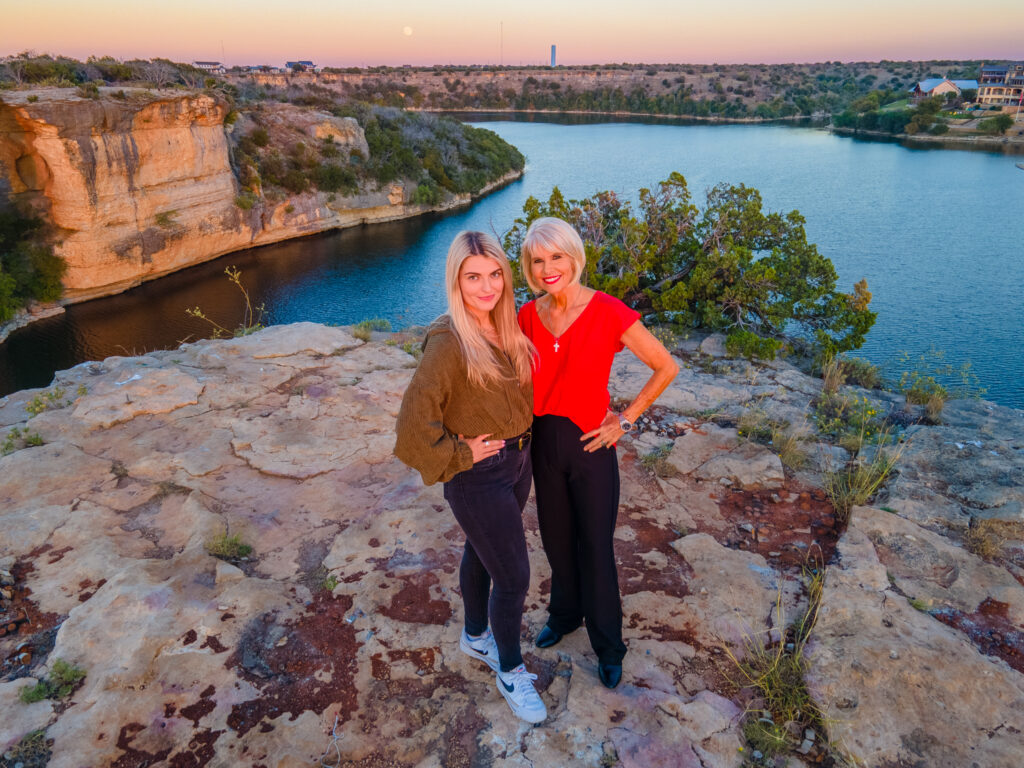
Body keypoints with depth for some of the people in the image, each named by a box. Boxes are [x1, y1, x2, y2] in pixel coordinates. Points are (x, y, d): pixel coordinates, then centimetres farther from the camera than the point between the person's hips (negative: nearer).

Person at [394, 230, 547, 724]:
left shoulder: (505, 327, -2)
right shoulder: (449, 342, -26)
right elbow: (414, 421, -28)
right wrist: (458, 456, -17)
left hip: (518, 459, 7)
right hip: (480, 475, -7)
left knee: (481, 552, 25)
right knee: (513, 576, 3)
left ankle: (476, 637, 49)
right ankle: (510, 672, 28)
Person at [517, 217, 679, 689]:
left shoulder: (608, 313, -17)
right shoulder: (528, 316, -3)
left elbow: (666, 368, -9)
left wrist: (624, 420, -9)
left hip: (590, 444, -4)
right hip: (543, 442, 4)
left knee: (595, 548, 9)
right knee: (556, 539, 21)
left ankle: (608, 647, 32)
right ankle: (565, 614, 49)